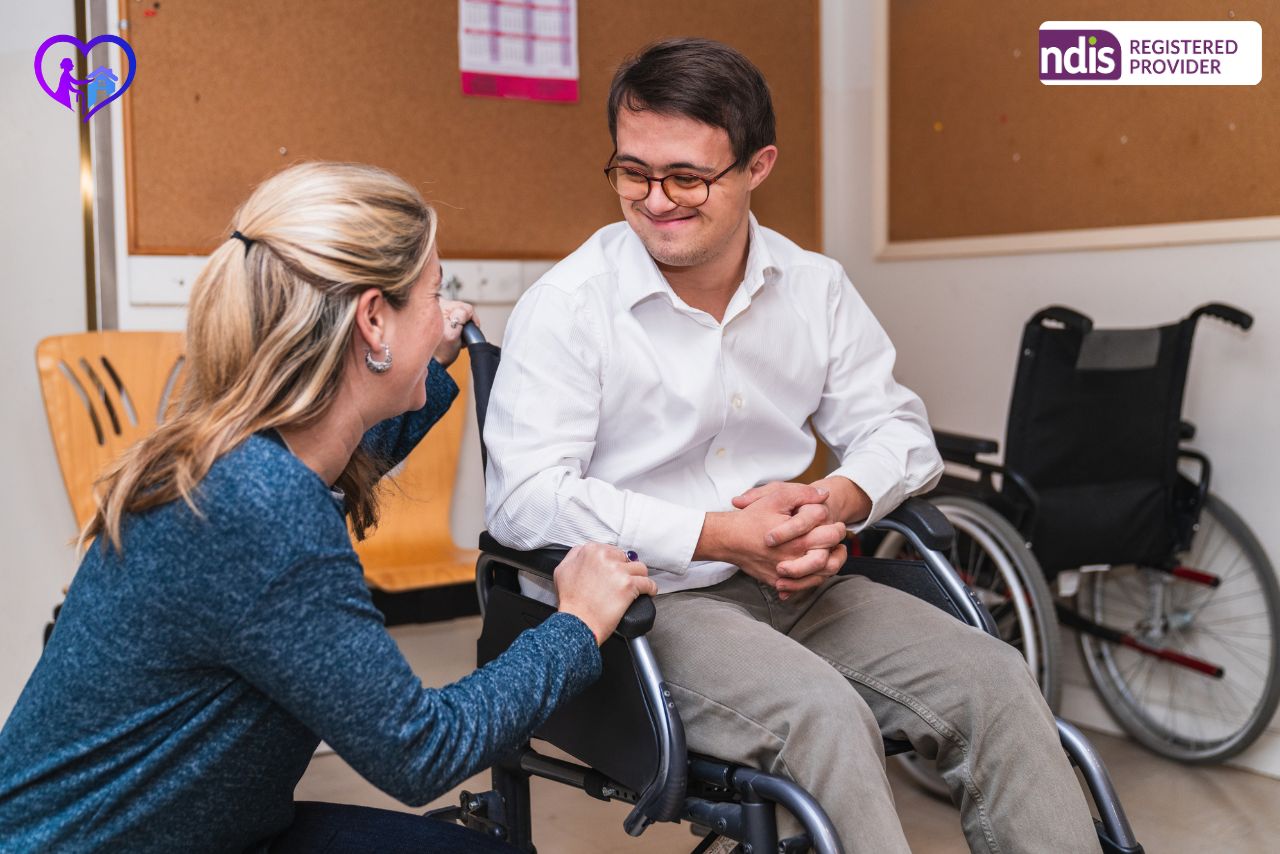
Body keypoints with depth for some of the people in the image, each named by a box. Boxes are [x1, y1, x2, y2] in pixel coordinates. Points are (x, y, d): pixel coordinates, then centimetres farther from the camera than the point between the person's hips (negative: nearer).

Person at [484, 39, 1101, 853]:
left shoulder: (814, 286, 7)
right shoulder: (567, 305, -9)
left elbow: (898, 429, 11)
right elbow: (523, 498, -17)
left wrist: (832, 503, -13)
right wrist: (722, 537, -21)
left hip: (790, 587, 5)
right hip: (636, 601, -5)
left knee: (995, 682, -12)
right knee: (824, 714, -30)